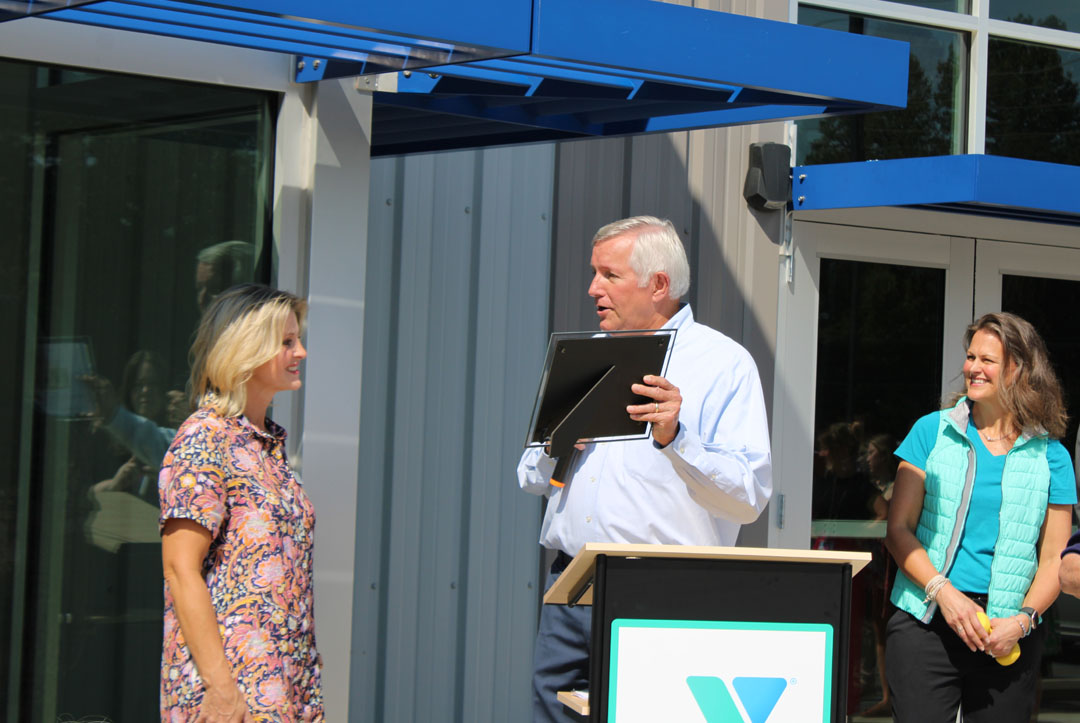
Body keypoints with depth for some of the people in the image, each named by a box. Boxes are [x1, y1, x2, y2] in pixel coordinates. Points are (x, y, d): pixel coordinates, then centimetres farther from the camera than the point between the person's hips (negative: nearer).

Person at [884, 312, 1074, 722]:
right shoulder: (933, 431, 6)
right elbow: (898, 529, 3)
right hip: (927, 625, -1)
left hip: (1010, 639, 1)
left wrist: (1023, 620, -11)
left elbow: (1053, 559, 5)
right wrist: (943, 592, -11)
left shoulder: (1050, 456, 7)